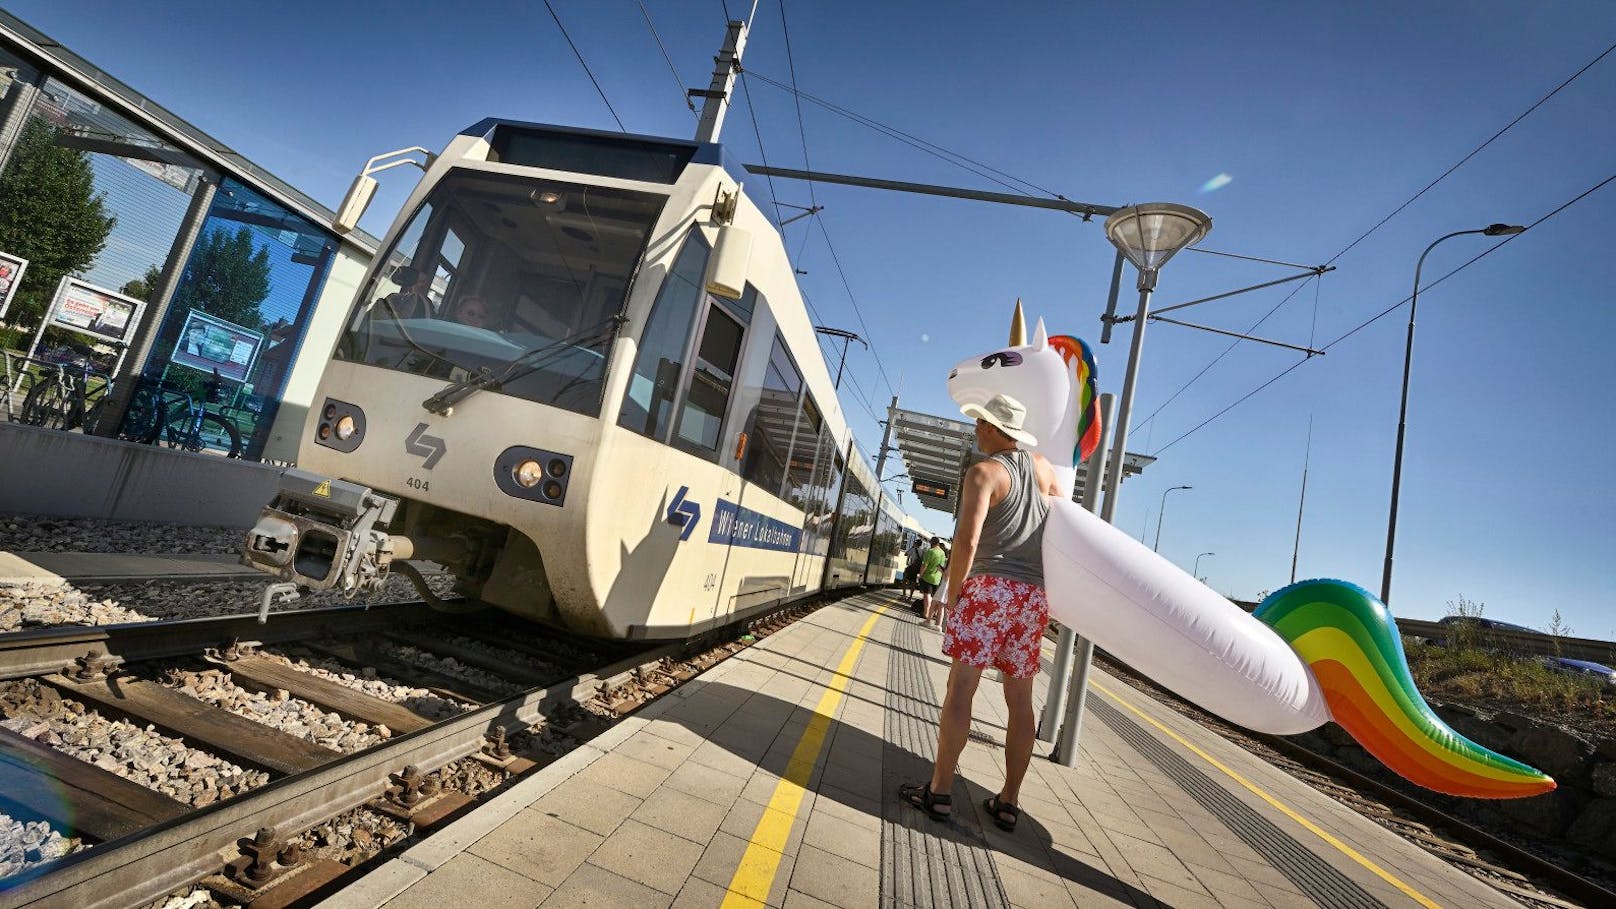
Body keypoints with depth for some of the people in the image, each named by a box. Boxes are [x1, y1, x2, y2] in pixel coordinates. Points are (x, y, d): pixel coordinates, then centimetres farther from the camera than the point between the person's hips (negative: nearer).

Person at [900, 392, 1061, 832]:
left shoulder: (984, 471, -7)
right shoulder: (1042, 465, 12)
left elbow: (967, 539, -17)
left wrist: (953, 592, -6)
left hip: (990, 586, -6)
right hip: (1035, 594, 6)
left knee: (961, 685, -2)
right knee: (1020, 698, 9)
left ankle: (940, 790, 2)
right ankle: (1008, 801, 17)